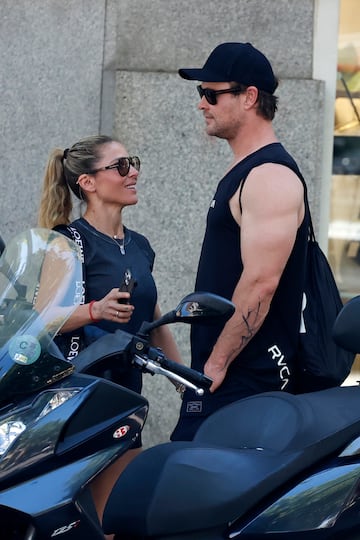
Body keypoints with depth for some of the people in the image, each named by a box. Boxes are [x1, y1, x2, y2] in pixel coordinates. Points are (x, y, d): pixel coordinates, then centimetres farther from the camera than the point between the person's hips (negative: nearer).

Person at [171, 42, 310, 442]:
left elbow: (261, 282, -22)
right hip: (227, 371, 10)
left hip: (246, 378, -10)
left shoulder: (271, 176, -15)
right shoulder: (242, 171, 18)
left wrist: (217, 364, -20)